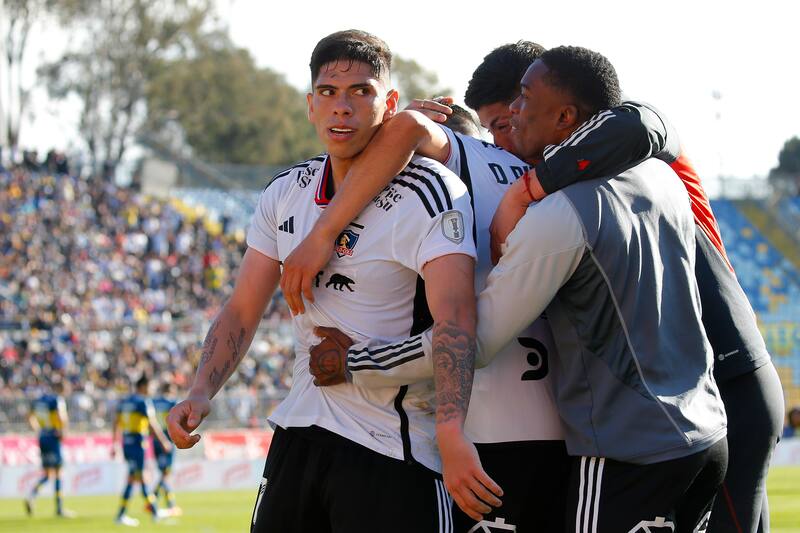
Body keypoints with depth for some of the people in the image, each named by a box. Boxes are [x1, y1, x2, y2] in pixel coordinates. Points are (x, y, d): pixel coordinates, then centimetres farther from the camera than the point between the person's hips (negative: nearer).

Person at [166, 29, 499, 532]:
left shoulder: (429, 196, -15)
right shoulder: (285, 194, 8)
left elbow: (454, 317, -29)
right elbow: (243, 310, 12)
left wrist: (450, 433, -43)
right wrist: (202, 392, -6)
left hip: (393, 449, -6)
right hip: (299, 430, 6)